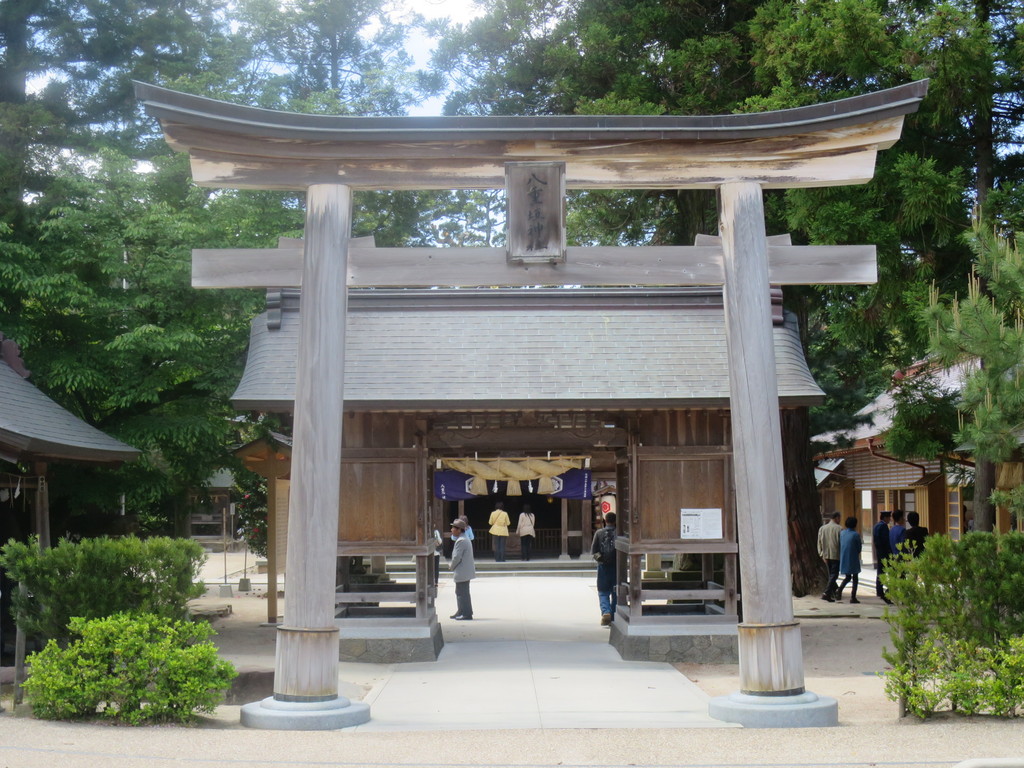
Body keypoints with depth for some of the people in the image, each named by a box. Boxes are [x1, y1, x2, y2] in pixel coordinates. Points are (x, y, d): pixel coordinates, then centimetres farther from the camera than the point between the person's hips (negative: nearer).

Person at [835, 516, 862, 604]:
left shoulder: (841, 533, 2)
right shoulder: (856, 535, -13)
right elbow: (859, 548, -6)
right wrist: (861, 542, 14)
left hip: (844, 559, 5)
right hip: (853, 559, -5)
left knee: (847, 577, 18)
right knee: (855, 577, 8)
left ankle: (839, 590, -5)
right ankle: (853, 597, 5)